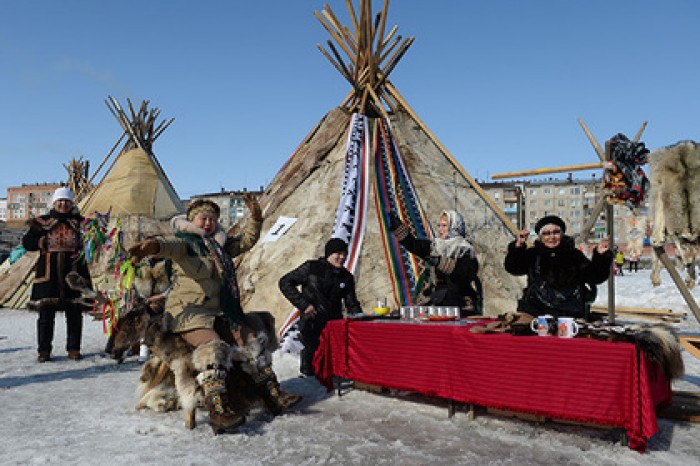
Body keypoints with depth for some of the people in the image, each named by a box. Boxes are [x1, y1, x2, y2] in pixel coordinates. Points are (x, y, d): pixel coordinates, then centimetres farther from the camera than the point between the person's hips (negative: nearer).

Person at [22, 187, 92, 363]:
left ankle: (73, 349, 12)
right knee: (46, 314, 1)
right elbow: (27, 242, 7)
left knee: (75, 314, 3)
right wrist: (44, 241, -10)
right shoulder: (42, 221, 9)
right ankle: (44, 350, 10)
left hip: (74, 272, 0)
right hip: (48, 274, 0)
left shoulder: (79, 222, 10)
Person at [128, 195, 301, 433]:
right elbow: (171, 244, -26)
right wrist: (153, 245, -51)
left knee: (252, 341, -3)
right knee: (213, 347, -31)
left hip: (218, 313, 8)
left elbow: (246, 241, 24)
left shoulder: (220, 246, 19)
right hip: (188, 311, -7)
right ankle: (218, 410, -38)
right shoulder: (185, 241, -3)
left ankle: (273, 395, 1)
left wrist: (255, 219, 6)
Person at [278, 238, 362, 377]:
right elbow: (285, 283, -3)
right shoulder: (311, 268, -3)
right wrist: (303, 304, -10)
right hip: (311, 325, -4)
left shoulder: (346, 277, 11)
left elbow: (352, 304, 16)